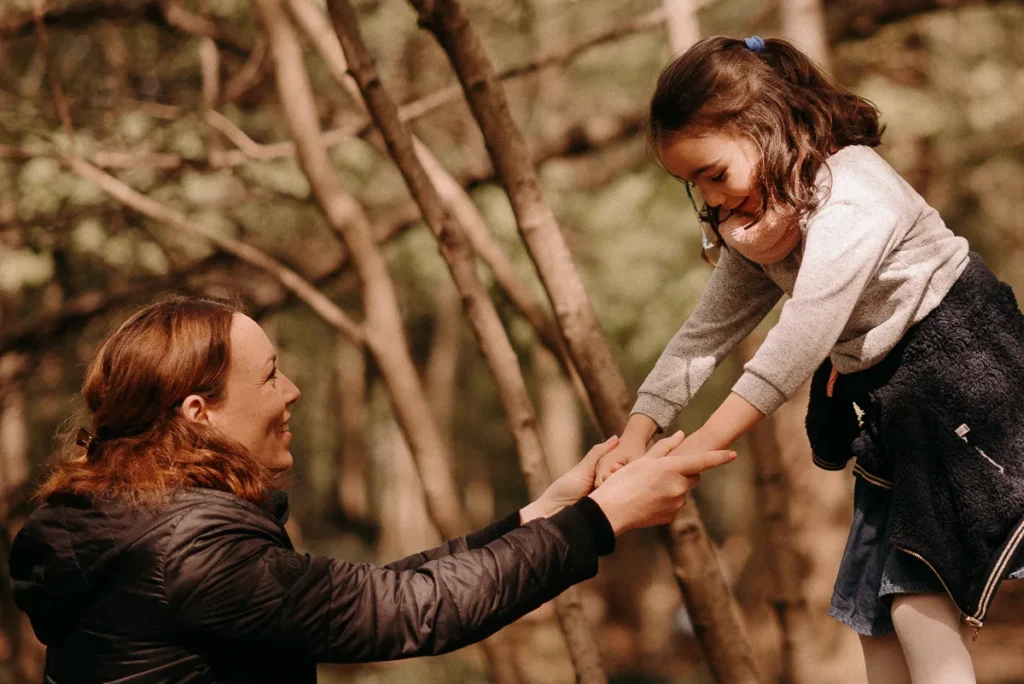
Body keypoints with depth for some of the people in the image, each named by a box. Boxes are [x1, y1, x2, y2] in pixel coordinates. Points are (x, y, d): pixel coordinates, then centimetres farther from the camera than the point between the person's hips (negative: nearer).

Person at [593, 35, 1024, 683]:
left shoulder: (851, 195, -24)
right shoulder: (757, 225, 6)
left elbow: (802, 337, -32)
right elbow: (705, 332, 6)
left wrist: (698, 448, -34)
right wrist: (636, 435, -8)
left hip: (963, 381, -9)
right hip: (889, 408, 9)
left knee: (920, 608, -17)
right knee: (878, 618, 5)